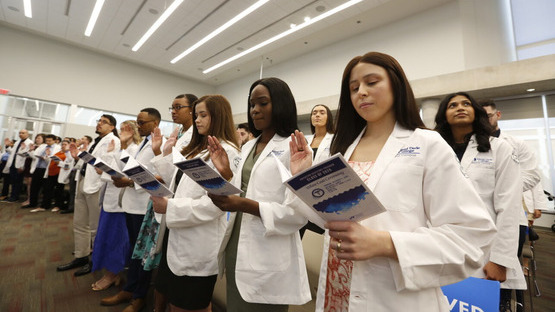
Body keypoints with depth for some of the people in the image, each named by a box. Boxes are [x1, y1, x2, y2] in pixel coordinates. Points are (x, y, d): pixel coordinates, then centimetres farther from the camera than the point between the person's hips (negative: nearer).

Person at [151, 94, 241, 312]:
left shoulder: (227, 151, -15)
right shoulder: (198, 149, 15)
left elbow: (215, 203, -23)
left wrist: (170, 207, -20)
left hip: (199, 246, -8)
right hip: (179, 239, 9)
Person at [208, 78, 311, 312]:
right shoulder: (247, 147, 11)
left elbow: (300, 211, -17)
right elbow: (241, 192, 12)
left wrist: (248, 206, -25)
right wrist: (224, 172, -4)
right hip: (236, 249, 7)